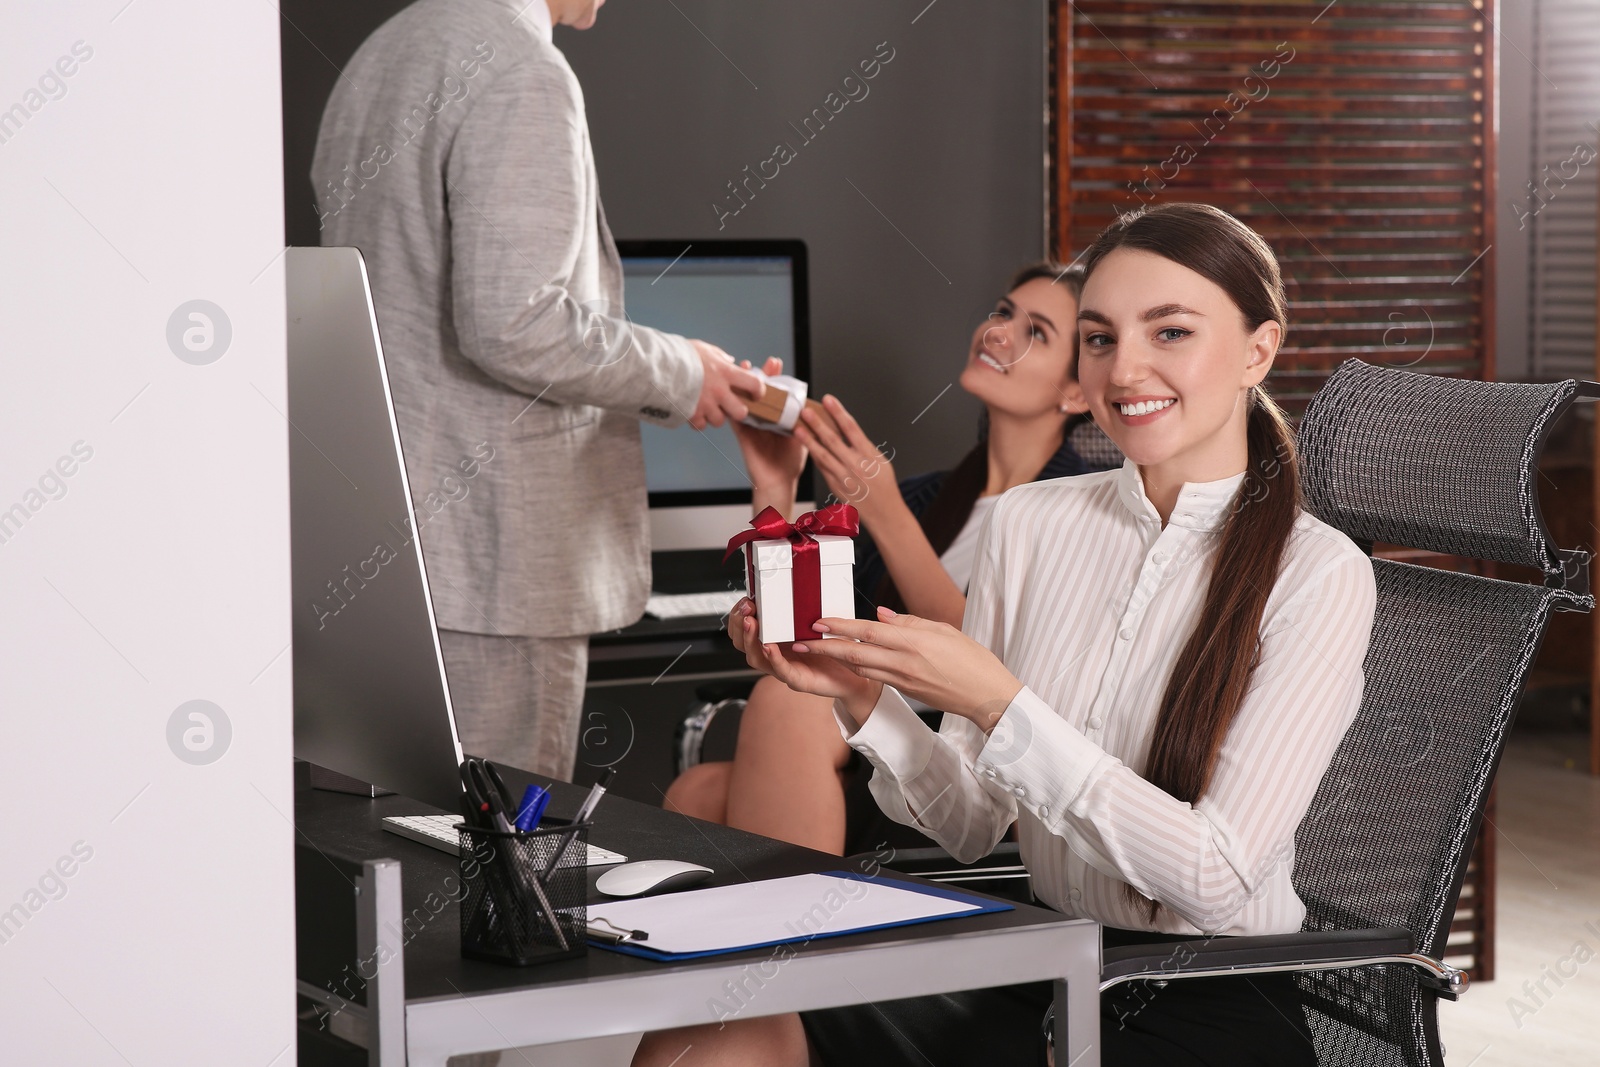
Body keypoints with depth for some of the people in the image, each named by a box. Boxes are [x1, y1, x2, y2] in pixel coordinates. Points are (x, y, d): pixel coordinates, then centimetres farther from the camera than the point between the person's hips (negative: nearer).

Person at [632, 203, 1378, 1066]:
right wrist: (864, 698, -10)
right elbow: (973, 825, 9)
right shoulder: (1027, 524, 4)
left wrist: (997, 705, -22)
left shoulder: (1317, 575, -10)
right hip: (1038, 981, 5)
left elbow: (1218, 879, -18)